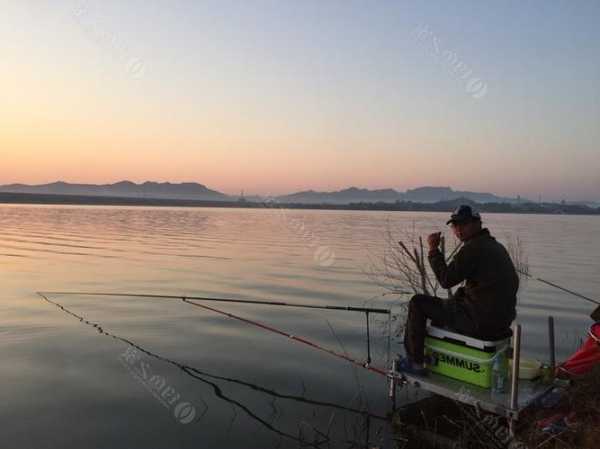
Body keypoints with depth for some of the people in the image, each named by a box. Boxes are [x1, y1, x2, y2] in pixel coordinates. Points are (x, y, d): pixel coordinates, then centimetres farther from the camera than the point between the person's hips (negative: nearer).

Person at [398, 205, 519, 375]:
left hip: (481, 322, -10)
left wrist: (433, 250, -8)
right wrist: (463, 292, 19)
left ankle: (415, 362, 8)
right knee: (443, 304, 31)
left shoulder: (473, 248, -16)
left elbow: (445, 280, -15)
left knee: (417, 303, 1)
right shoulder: (495, 245, 14)